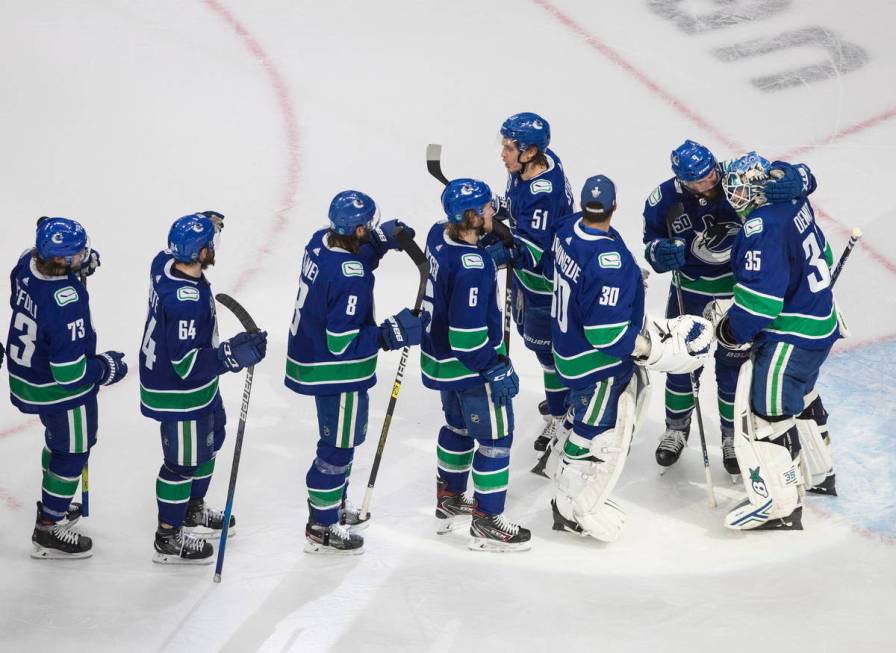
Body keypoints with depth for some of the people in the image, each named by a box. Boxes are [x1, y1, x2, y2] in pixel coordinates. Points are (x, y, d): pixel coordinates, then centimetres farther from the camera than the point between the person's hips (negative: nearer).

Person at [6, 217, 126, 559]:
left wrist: (77, 264, 4)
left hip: (26, 373, 9)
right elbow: (70, 373, -33)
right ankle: (48, 530, 27)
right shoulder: (65, 304, -38)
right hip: (61, 391, -8)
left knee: (58, 438, 31)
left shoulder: (27, 263, -15)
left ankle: (54, 505, 52)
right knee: (73, 451, 14)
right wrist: (106, 368, -15)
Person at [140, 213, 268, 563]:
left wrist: (201, 227, 17)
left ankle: (193, 510, 49)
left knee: (209, 440, 28)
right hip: (178, 394, -10)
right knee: (183, 461, 8)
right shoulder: (187, 302, -38)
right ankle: (167, 538, 26)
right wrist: (233, 353, -37)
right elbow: (187, 364, -34)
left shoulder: (165, 263, -12)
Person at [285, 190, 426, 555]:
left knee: (343, 438, 27)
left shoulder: (322, 241, -6)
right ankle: (321, 530, 19)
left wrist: (382, 241, 2)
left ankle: (334, 506, 44)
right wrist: (392, 334, -24)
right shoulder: (350, 279, -31)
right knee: (338, 446, 6)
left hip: (313, 357, 10)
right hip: (337, 372, -10)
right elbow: (342, 343, -29)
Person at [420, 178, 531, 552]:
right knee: (496, 436, 5)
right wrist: (495, 369, -18)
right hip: (469, 367, -9)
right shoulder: (471, 267, -32)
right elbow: (467, 333, -29)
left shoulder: (439, 234, -6)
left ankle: (449, 501, 43)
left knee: (459, 426, 27)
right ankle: (486, 523, 14)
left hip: (442, 360, 9)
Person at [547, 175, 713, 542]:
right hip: (597, 363, -9)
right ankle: (573, 509, 24)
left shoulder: (570, 229, -8)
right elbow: (605, 333, -31)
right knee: (599, 435, 8)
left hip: (570, 343, 9)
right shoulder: (607, 261, -35)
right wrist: (650, 347, -21)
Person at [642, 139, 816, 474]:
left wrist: (793, 181, -48)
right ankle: (676, 429, 40)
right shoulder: (664, 200, -20)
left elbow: (801, 176, -22)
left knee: (733, 365, 10)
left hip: (737, 290, -1)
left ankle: (733, 434, 32)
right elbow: (652, 242, -6)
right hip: (689, 291, 1)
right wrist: (661, 252, -31)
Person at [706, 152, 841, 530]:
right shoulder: (793, 204, 3)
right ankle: (816, 472, 45)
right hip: (821, 323, 10)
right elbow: (821, 256, 18)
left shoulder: (762, 227, -25)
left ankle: (779, 503, -2)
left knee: (764, 406, -5)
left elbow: (758, 300, -26)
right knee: (799, 395, 28)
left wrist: (730, 331, -11)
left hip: (791, 335, -10)